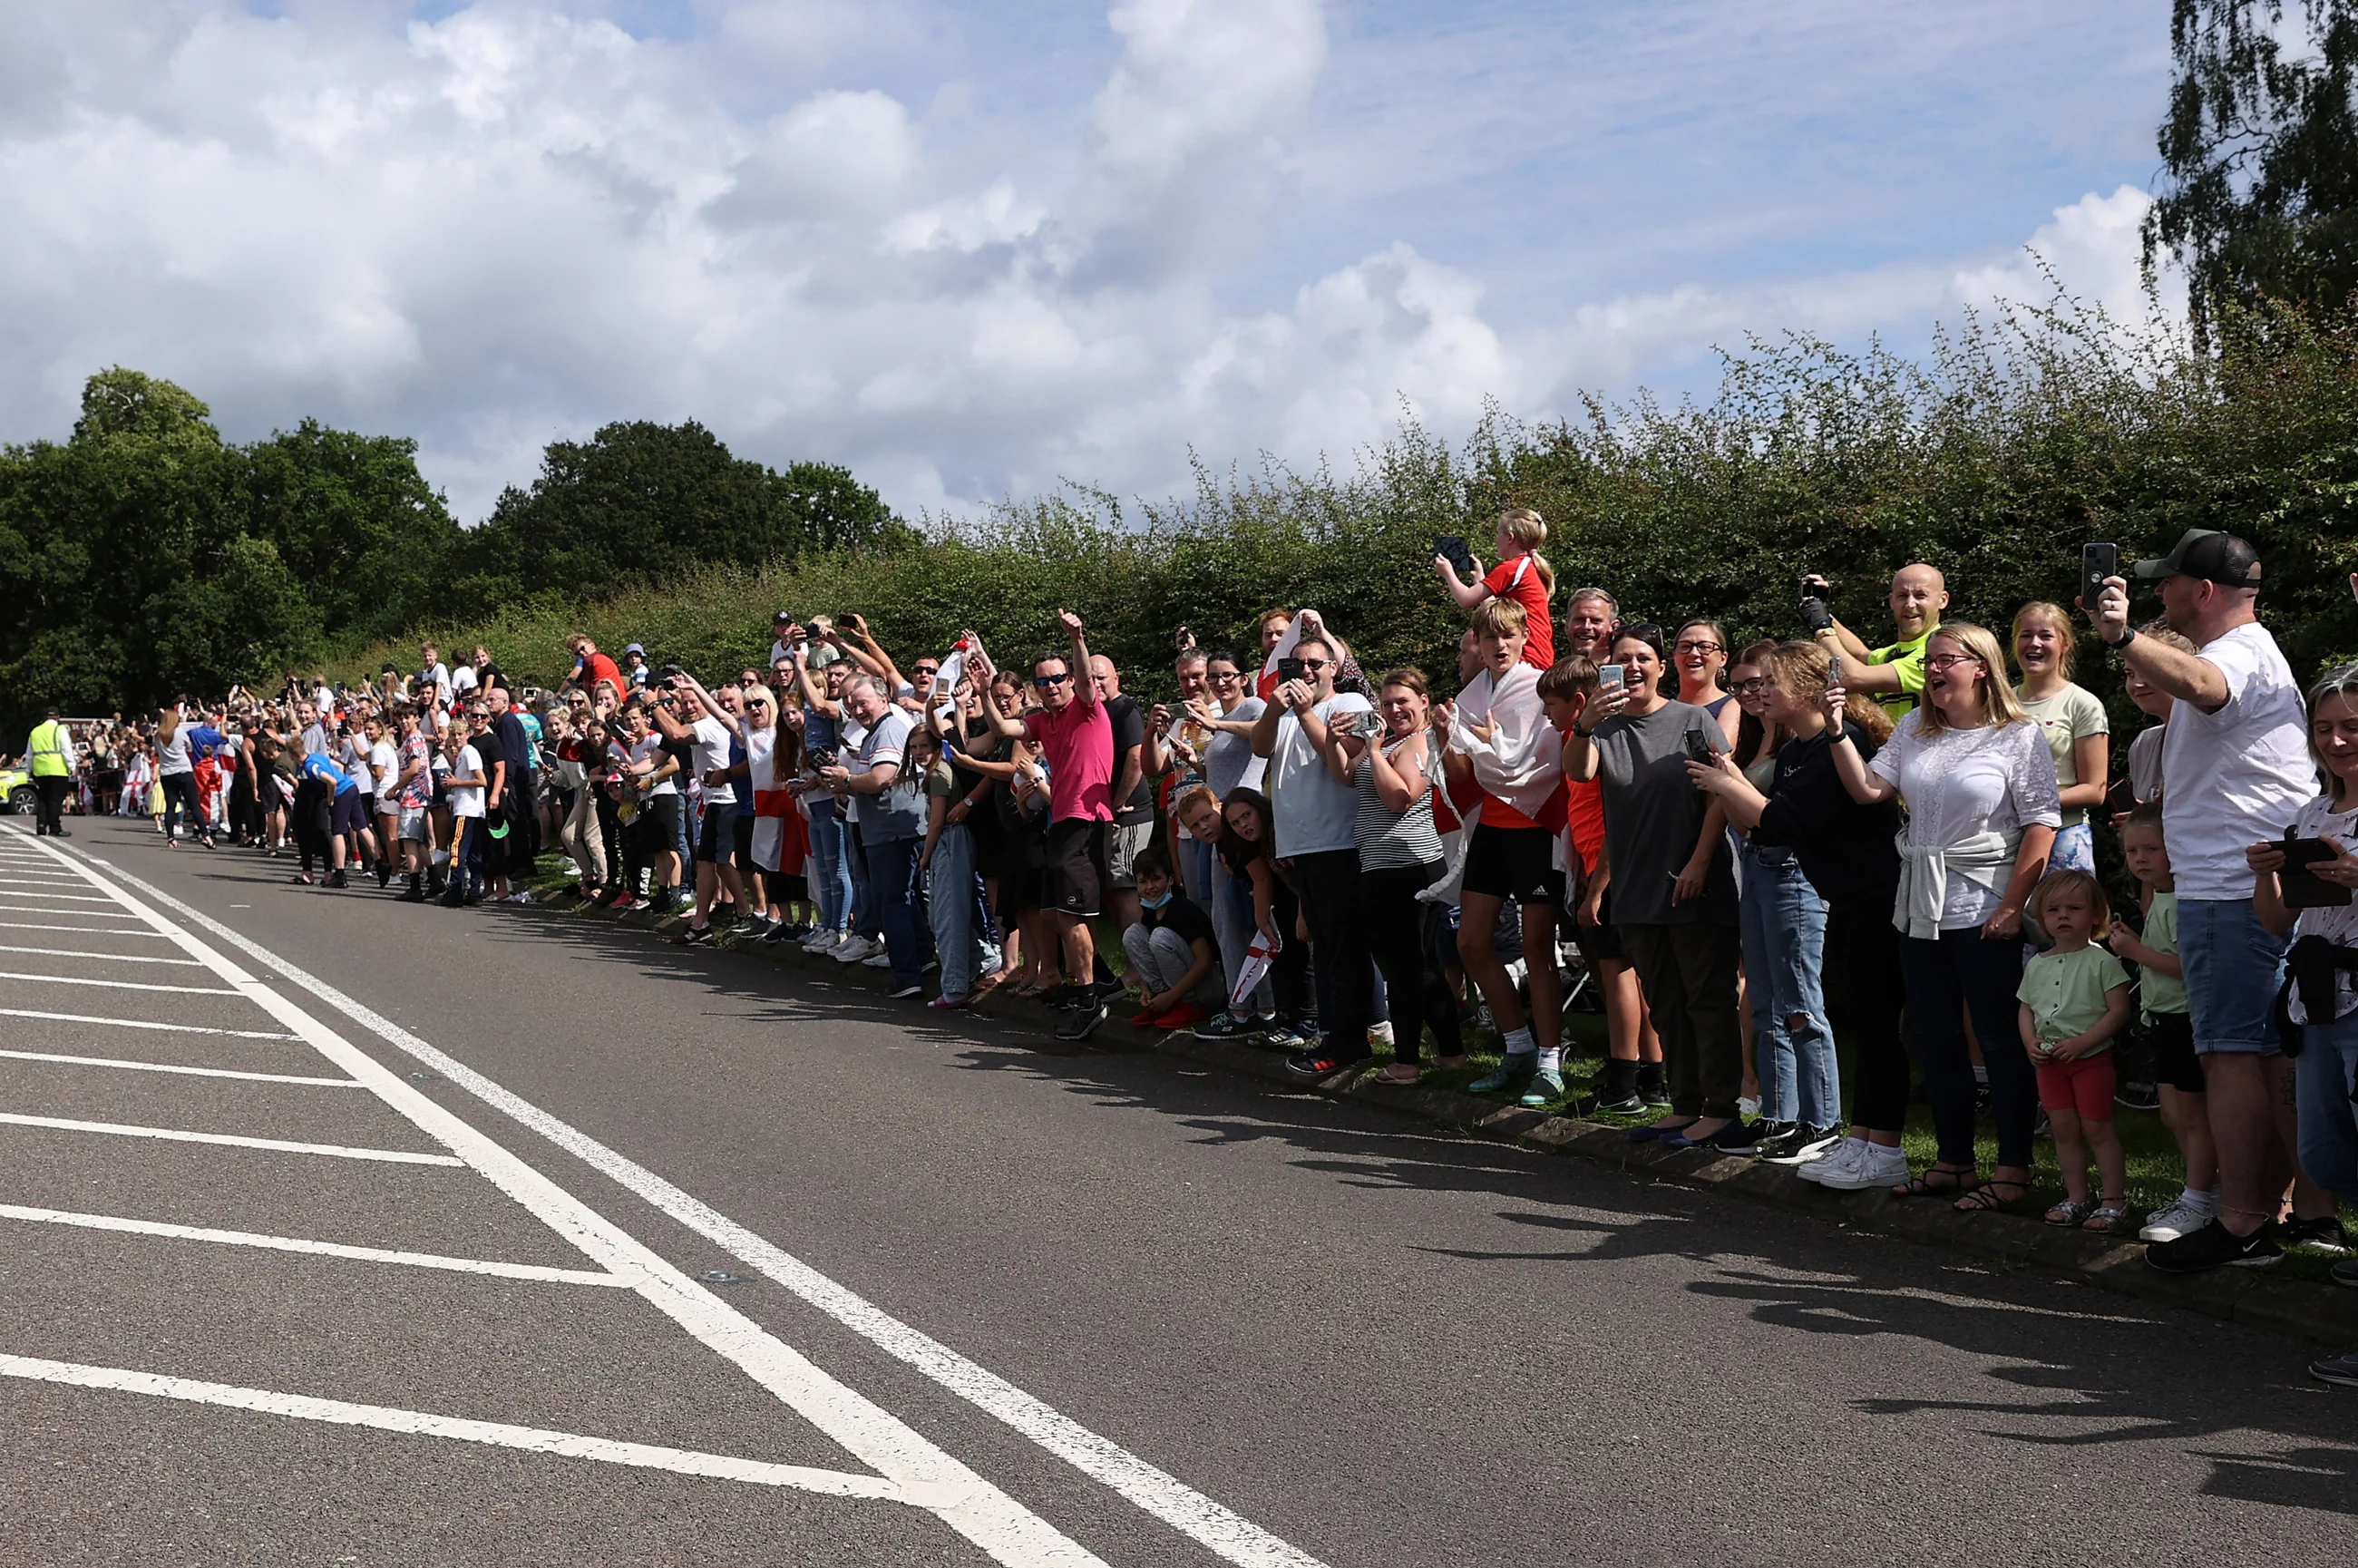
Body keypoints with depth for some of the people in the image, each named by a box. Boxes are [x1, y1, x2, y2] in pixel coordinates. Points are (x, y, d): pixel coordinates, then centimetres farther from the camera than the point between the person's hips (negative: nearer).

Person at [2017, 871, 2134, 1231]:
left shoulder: (2101, 962, -8)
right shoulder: (2037, 965, 9)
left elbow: (2119, 1011, -12)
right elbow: (2026, 1009, 15)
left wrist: (2081, 1042, -20)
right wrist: (2031, 1044, -4)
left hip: (2091, 1058, -5)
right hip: (2049, 1061, 5)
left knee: (2096, 1129, -5)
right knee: (2064, 1130, 9)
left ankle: (2114, 1201, 3)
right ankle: (2076, 1198, 18)